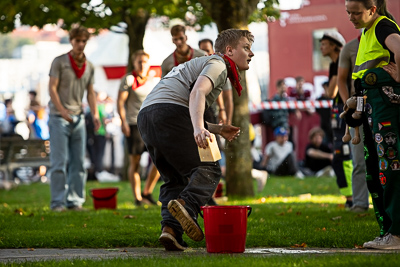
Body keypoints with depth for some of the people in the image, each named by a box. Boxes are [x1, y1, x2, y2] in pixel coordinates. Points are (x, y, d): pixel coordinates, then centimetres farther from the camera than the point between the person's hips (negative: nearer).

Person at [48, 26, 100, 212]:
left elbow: (90, 92, 16)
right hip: (59, 117, -5)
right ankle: (58, 202, -5)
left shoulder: (89, 67, 12)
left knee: (78, 162, 5)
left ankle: (75, 201, 9)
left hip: (78, 117, 5)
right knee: (59, 162, -7)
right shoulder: (60, 62, -3)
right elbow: (52, 87, -7)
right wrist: (62, 110, -19)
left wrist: (95, 114, 3)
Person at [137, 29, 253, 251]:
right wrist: (199, 128, -30)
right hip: (169, 110, -9)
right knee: (208, 169, -10)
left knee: (175, 178, 13)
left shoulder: (202, 64, 37)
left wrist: (217, 129, 30)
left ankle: (170, 228, -6)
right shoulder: (218, 64, 7)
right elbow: (198, 92, -15)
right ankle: (186, 205, -36)